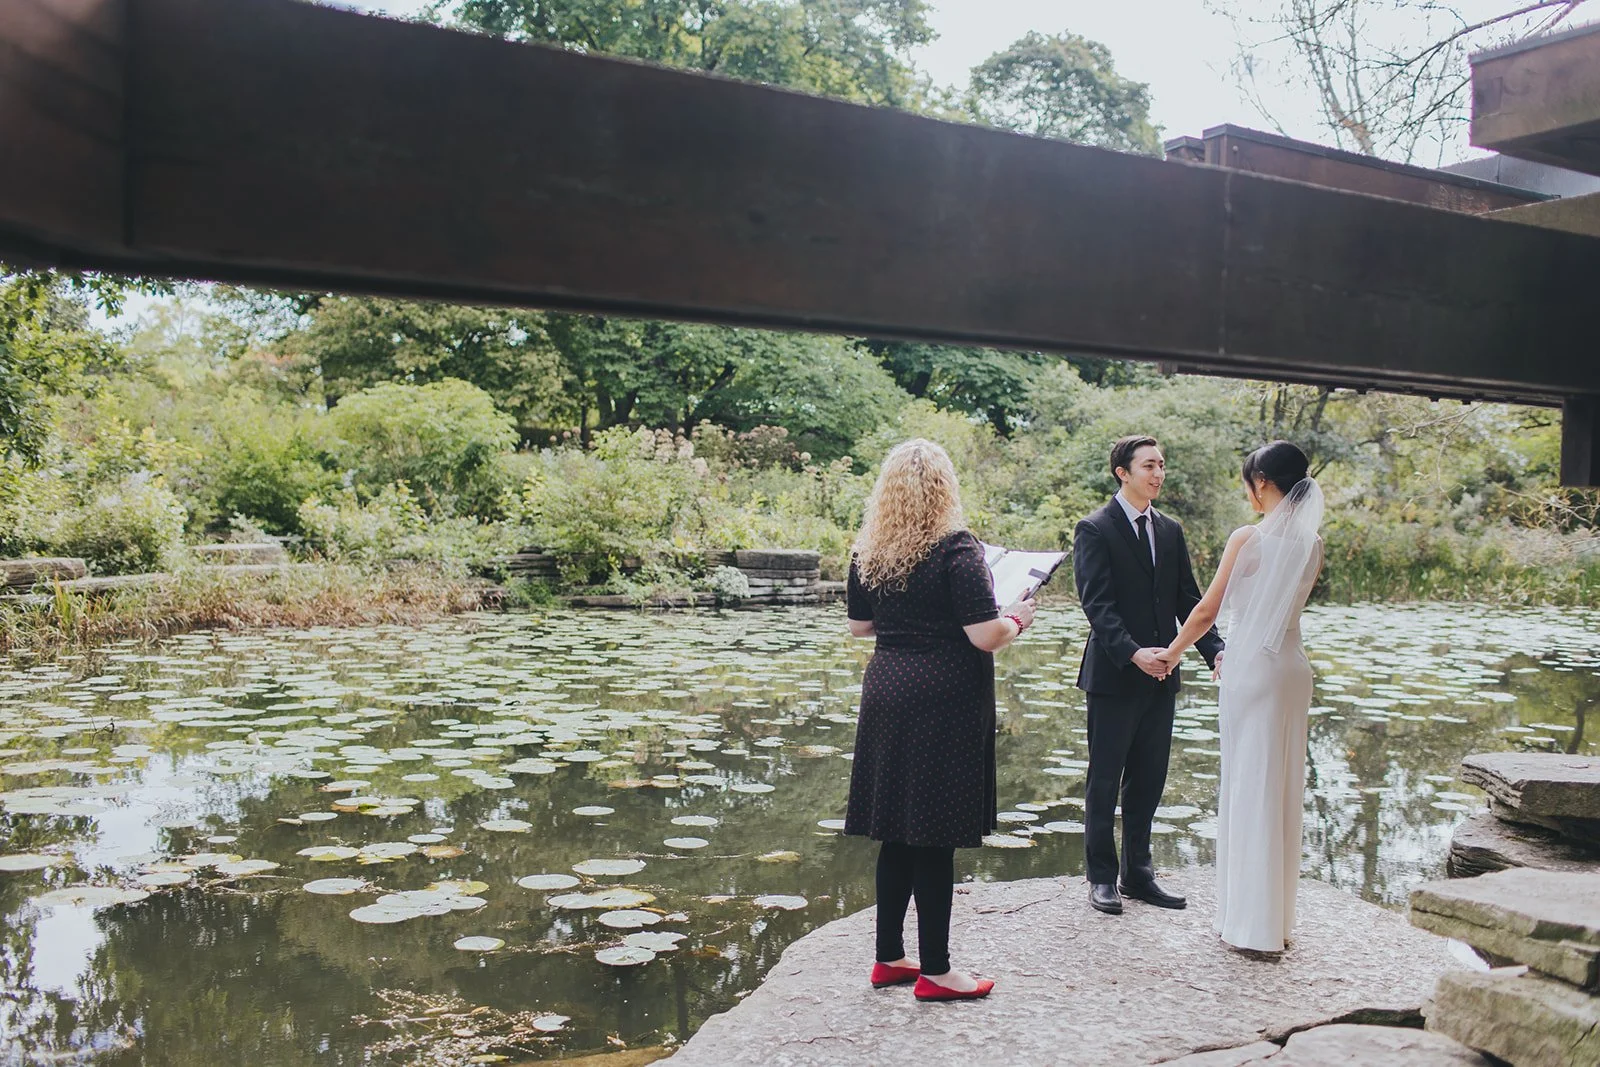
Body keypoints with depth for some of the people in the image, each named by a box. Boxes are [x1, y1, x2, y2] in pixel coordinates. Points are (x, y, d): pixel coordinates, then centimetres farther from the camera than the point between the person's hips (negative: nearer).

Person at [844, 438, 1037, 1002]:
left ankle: (889, 956, 25)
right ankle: (935, 971, 12)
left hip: (885, 694, 6)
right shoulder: (958, 550, -14)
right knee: (934, 839, 1)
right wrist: (1016, 618, 2)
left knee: (897, 834, 15)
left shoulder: (867, 551, 5)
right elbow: (986, 636, -17)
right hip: (945, 701, -6)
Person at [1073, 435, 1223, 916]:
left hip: (1160, 675, 6)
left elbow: (1188, 599, 11)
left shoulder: (1170, 531, 12)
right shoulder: (1095, 530, -8)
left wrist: (1215, 649, -4)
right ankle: (1102, 877, 15)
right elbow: (1097, 604, -16)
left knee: (1149, 779, 12)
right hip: (1114, 675, -6)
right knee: (1105, 781, 4)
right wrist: (1132, 652, -29)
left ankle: (1138, 872, 25)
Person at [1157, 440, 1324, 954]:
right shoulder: (1311, 545, 6)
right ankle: (1278, 916, 25)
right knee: (1284, 787, 14)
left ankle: (1253, 924, 10)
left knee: (1250, 787, 2)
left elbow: (1208, 609, -8)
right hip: (1294, 667, 7)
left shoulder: (1249, 538, -13)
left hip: (1252, 670, -7)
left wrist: (1171, 653, 6)